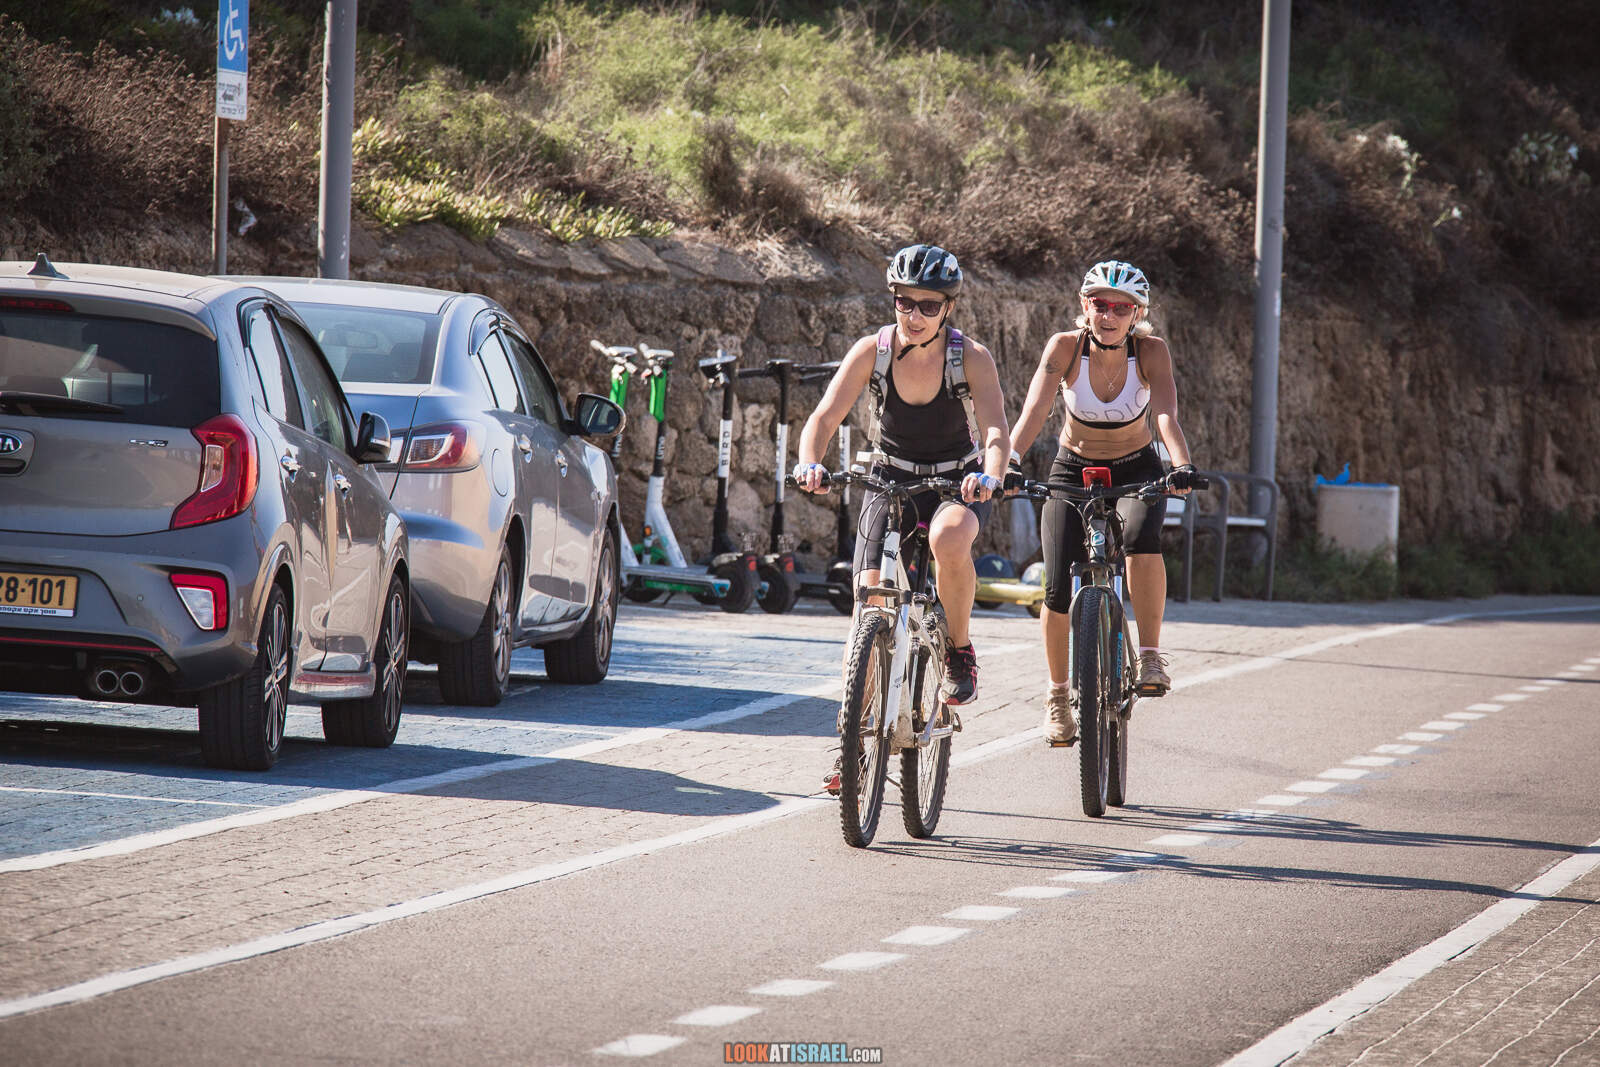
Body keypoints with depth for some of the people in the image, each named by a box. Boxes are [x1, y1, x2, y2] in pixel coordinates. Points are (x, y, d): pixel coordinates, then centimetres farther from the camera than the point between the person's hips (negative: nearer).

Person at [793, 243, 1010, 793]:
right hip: (890, 478, 2)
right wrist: (810, 463, -40)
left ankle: (959, 651, -12)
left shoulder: (971, 357, -18)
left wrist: (989, 476, -49)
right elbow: (824, 418, -19)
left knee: (949, 539, -37)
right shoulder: (872, 351, -13)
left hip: (957, 481, -2)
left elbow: (996, 430, -28)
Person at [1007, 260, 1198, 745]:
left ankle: (1150, 654, -22)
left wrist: (1182, 466, -51)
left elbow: (1166, 415, -33)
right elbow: (1034, 410, -31)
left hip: (1136, 470, -1)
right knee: (1059, 591, -12)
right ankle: (1058, 696, 10)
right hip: (1073, 471, 1)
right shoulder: (1065, 347, -20)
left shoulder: (1151, 351, -20)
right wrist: (1009, 461, -48)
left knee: (1141, 536, -35)